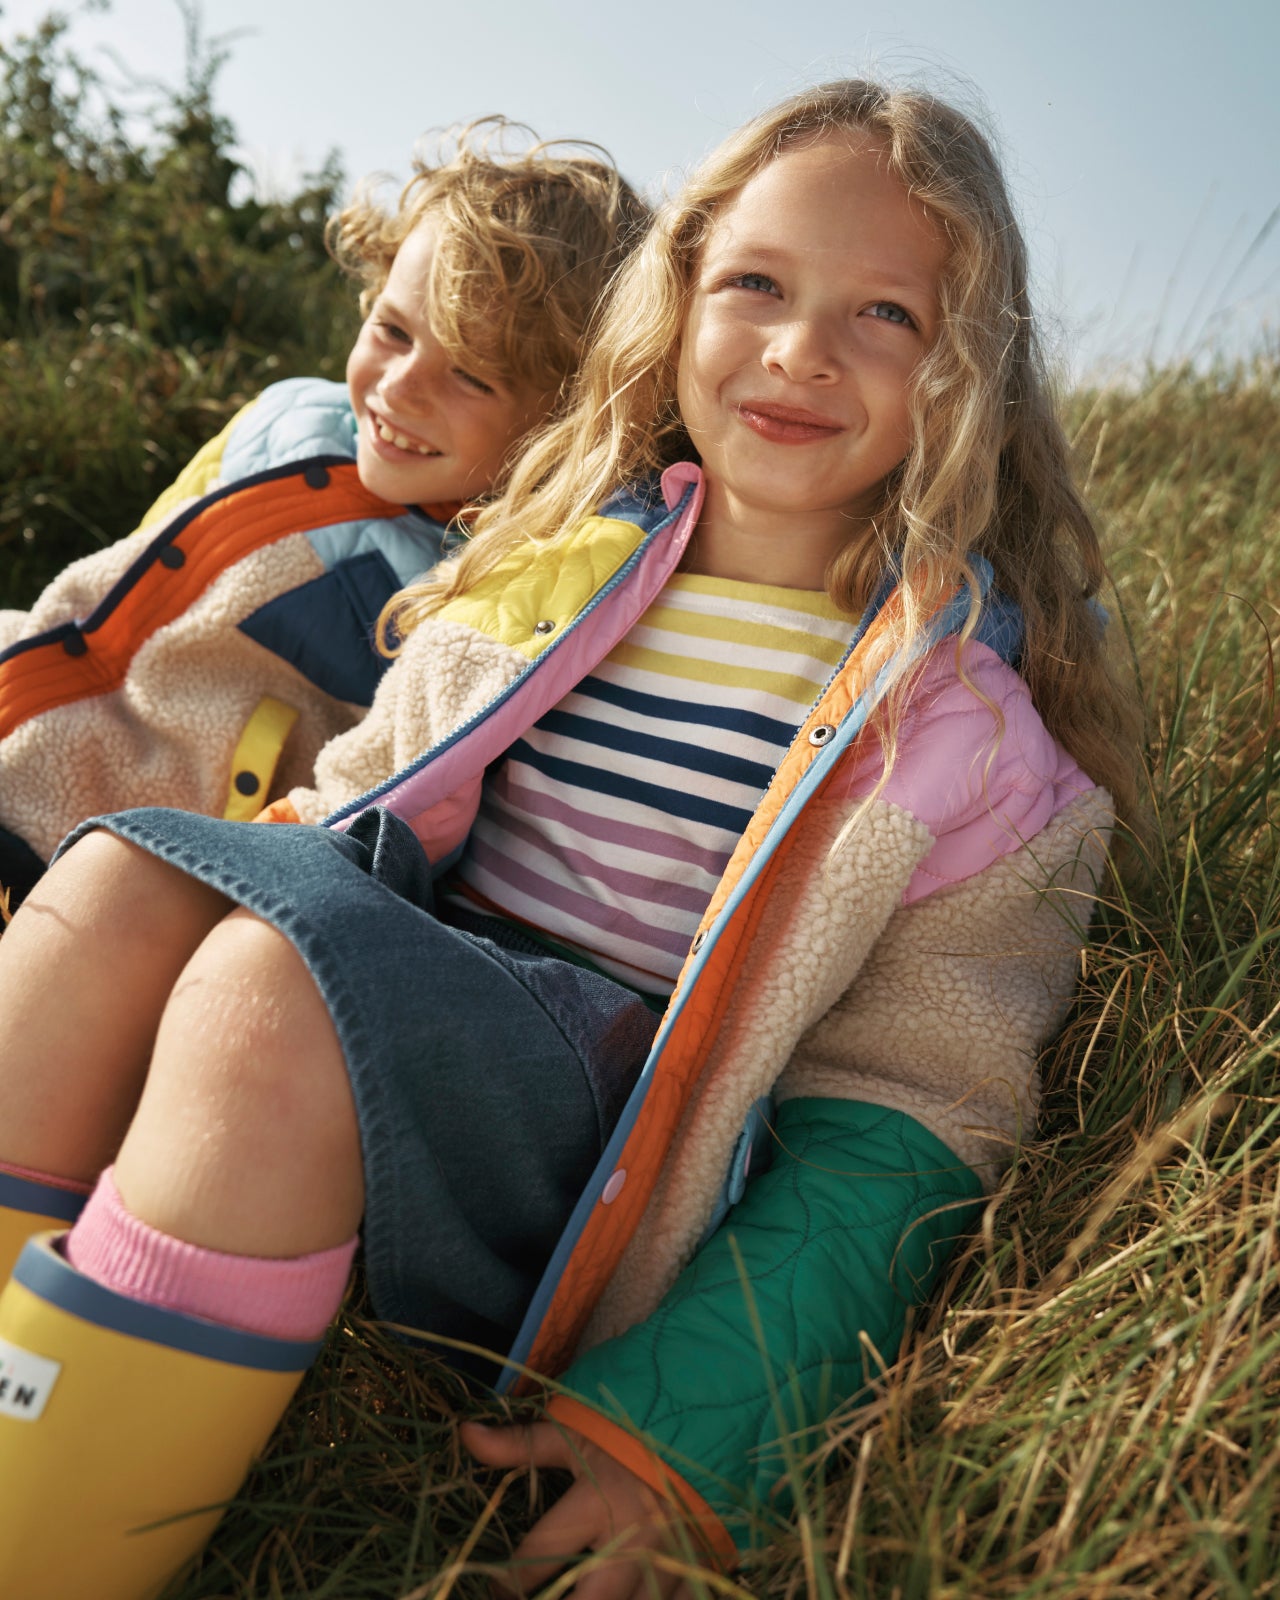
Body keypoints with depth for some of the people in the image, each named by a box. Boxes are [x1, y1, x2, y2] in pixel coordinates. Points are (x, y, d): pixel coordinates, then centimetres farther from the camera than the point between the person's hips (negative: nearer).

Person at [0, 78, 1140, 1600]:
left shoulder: (981, 706, -2)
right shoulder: (560, 553, 12)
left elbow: (911, 1117, -6)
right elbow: (360, 802, 20)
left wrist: (685, 1427, -15)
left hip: (633, 1125, -4)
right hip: (412, 1002, 5)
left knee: (278, 983, -31)